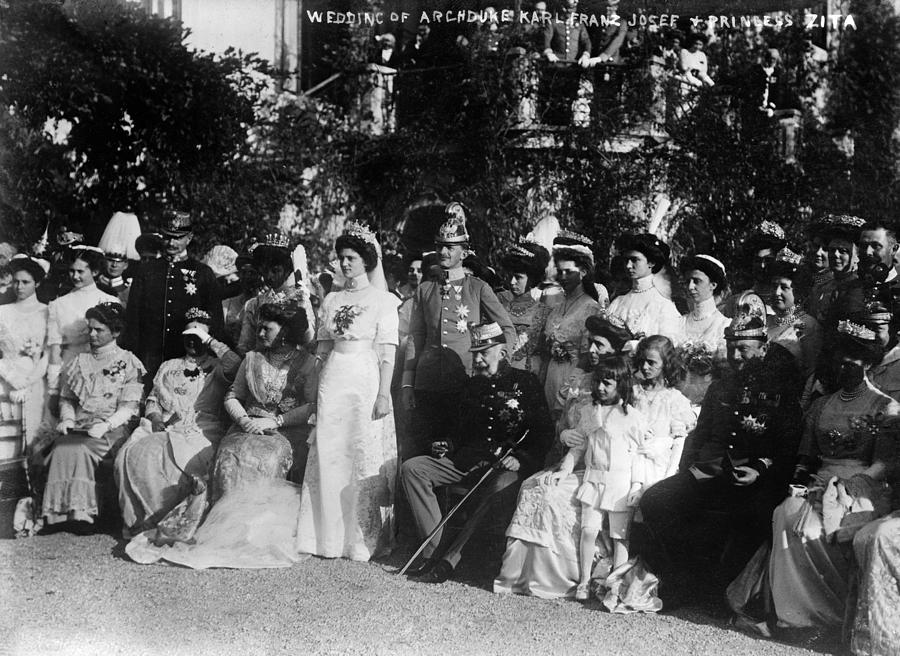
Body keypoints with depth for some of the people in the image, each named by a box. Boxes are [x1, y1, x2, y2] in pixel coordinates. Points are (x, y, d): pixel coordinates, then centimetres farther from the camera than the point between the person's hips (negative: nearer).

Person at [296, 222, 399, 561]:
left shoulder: (383, 300, 0)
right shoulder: (331, 300, 14)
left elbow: (387, 352, -5)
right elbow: (322, 348, 16)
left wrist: (384, 394, -13)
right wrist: (316, 388, 9)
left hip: (366, 380, -4)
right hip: (333, 380, 4)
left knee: (366, 457, -4)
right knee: (329, 456, 2)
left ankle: (365, 539, 4)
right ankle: (329, 536, 10)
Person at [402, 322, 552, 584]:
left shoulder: (525, 382, 2)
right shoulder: (473, 384, 19)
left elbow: (544, 431, -3)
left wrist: (521, 458, -17)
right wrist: (446, 443, 6)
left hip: (507, 463, -5)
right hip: (469, 458, 6)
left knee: (499, 487, -40)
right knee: (411, 469, -13)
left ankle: (450, 559, -35)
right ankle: (435, 550, -22)